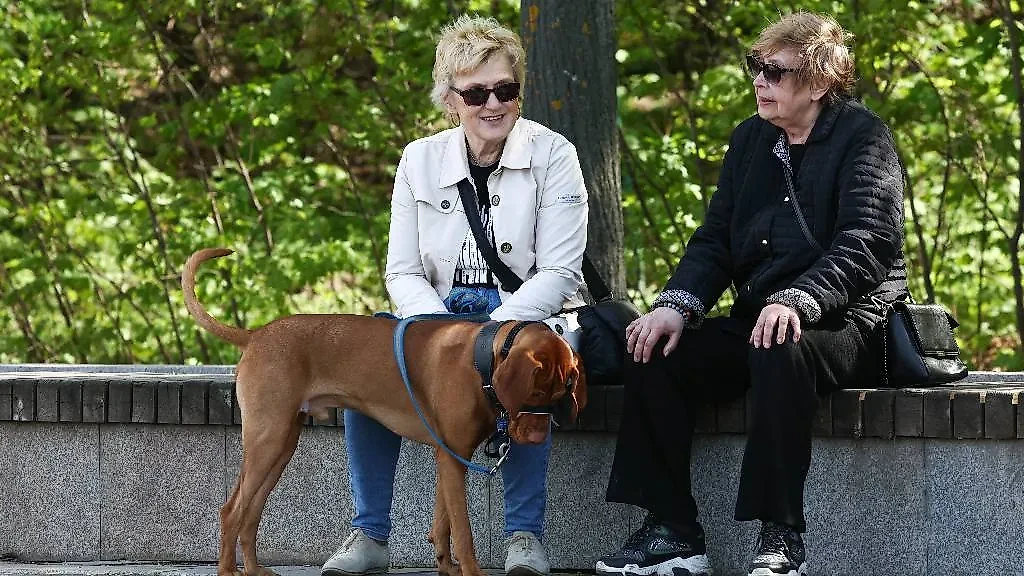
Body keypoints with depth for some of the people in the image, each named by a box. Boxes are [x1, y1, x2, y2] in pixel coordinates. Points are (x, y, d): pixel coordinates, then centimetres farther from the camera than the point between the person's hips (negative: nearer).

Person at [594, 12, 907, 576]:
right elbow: (715, 238, 11)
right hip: (754, 318, 7)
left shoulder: (863, 136, -5)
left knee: (778, 354, -38)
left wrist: (796, 301, -33)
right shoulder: (749, 139, 16)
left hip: (845, 323, -7)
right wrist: (677, 304, -9)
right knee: (654, 353, -15)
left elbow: (869, 241, -18)